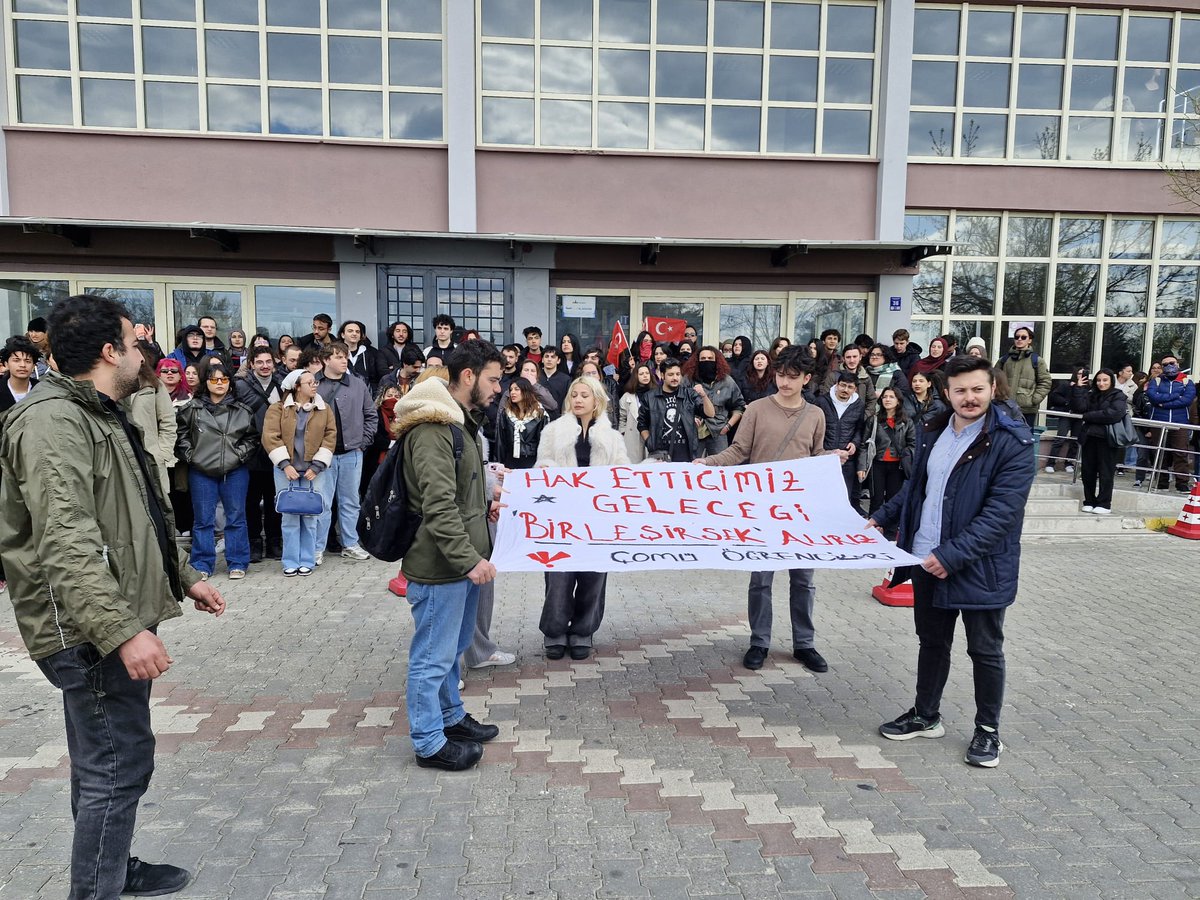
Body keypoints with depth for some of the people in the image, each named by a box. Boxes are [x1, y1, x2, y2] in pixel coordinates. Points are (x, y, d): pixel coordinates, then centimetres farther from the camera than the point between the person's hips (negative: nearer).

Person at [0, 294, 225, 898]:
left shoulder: (101, 417, 18)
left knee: (105, 764, 21)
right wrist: (123, 630, -31)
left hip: (117, 622, 10)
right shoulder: (52, 420, -17)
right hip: (89, 631, -10)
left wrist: (184, 578, 25)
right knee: (119, 766, -3)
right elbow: (66, 542, -27)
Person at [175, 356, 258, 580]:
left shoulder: (242, 410, 3)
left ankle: (237, 563, 15)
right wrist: (190, 455, -1)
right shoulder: (192, 408, 2)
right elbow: (181, 434, 8)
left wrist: (240, 454, -4)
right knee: (203, 519, 7)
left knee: (236, 517, 6)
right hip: (201, 472, 0)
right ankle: (202, 564, 17)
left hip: (235, 471, 0)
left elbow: (252, 436, 8)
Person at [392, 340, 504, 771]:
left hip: (462, 561, 11)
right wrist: (470, 559, -28)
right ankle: (429, 743, 19)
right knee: (434, 655, 4)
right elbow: (438, 506, -27)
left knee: (454, 646, 24)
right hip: (439, 565, -10)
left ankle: (450, 716, 41)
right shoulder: (432, 429, -21)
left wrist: (485, 506, 11)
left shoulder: (462, 422, 14)